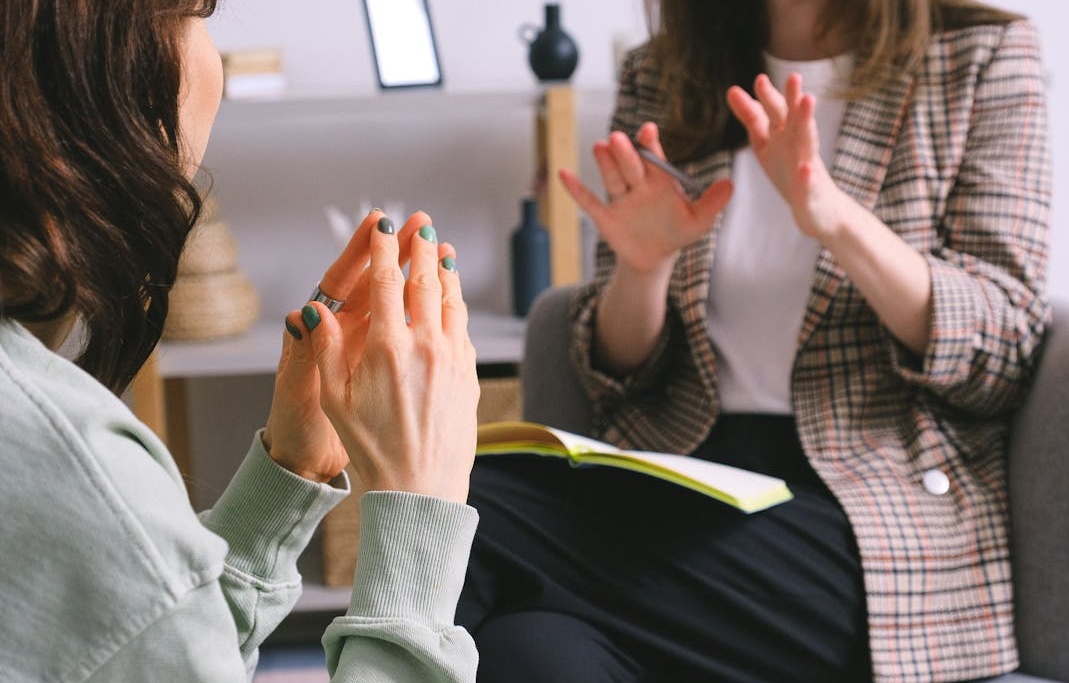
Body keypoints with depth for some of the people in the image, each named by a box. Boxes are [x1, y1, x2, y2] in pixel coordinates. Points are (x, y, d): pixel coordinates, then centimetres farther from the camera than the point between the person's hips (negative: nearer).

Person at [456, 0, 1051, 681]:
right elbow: (619, 375, 13)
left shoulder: (984, 56, 5)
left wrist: (837, 218, -20)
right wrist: (643, 265, -9)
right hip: (682, 479, 4)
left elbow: (1004, 358, -4)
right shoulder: (657, 78, 13)